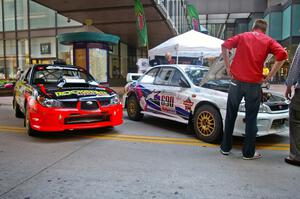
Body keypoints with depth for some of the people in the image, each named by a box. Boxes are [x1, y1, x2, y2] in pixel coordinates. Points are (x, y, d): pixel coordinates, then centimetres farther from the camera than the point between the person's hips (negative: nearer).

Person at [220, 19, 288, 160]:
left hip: (236, 81, 1)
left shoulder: (243, 36, 13)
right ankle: (248, 153, 15)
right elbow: (282, 55, -7)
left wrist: (228, 67, 3)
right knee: (251, 119, 9)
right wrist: (269, 77, -5)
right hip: (254, 84, -1)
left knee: (231, 115, 13)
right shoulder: (268, 41, 9)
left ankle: (225, 148, 21)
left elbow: (225, 45, 0)